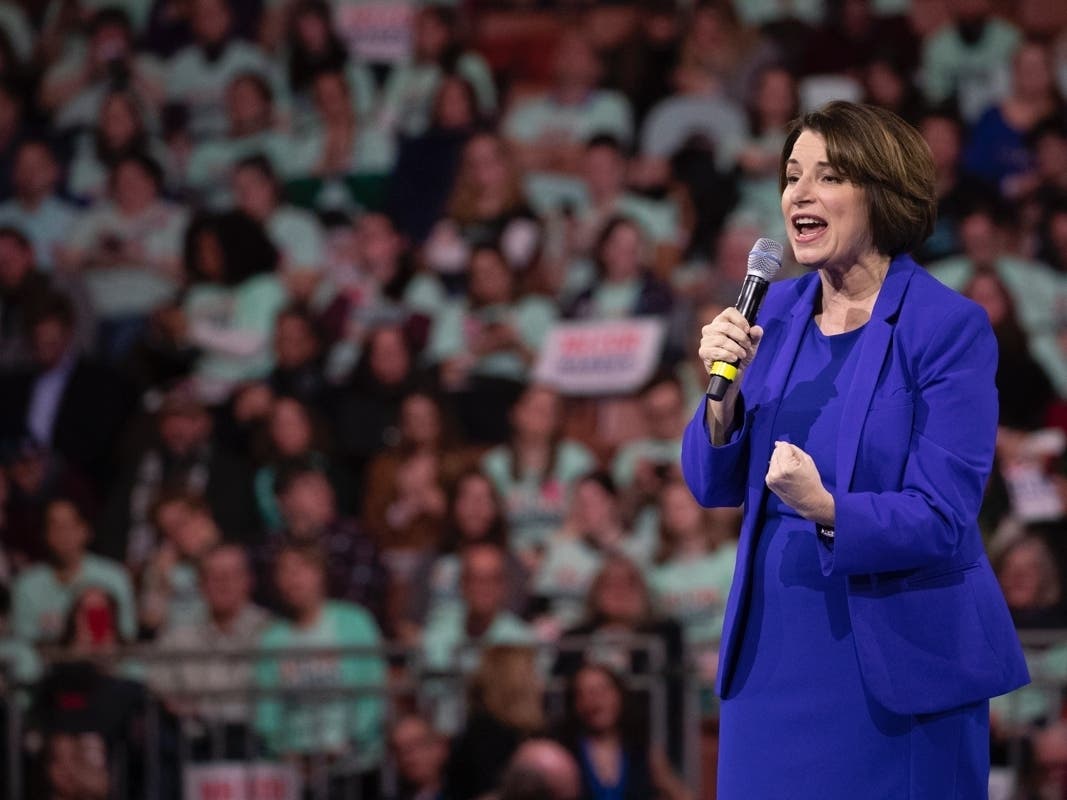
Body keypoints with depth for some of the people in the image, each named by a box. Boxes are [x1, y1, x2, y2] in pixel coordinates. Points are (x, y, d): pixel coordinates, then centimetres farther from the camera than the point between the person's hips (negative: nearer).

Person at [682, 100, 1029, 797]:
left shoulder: (950, 328, -11)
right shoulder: (780, 311, 7)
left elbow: (943, 520, -15)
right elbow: (714, 487, 9)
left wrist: (829, 511, -31)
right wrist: (723, 388, -9)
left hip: (898, 662, -5)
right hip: (774, 649, 5)